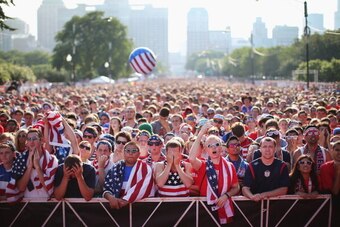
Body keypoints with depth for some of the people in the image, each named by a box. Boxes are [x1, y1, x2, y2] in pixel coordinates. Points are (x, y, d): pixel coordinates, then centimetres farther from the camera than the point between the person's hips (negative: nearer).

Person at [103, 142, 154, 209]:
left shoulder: (145, 168, 4)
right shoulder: (116, 168, 12)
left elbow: (142, 188, -11)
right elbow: (107, 187, 6)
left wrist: (126, 200, -22)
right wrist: (110, 197, -16)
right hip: (117, 203, 2)